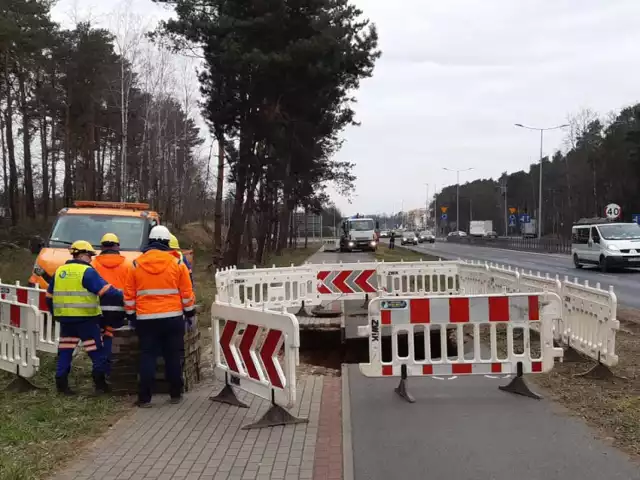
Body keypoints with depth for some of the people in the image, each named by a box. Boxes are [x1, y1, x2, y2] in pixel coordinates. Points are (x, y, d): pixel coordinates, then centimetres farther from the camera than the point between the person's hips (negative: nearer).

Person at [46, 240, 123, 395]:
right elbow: (106, 291, -16)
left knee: (65, 352, 12)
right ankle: (100, 384, 8)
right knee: (96, 352, 4)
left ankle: (61, 384, 13)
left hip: (65, 318, 6)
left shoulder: (59, 271, 12)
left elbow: (50, 297, 18)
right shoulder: (87, 271, -10)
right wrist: (122, 296, -4)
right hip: (85, 319, -6)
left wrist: (56, 314, 29)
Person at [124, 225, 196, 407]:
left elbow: (129, 295, 6)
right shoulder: (177, 263, -1)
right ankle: (175, 394, 15)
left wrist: (131, 316, 16)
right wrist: (190, 313, 13)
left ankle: (144, 397, 4)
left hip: (146, 319, 1)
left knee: (147, 357, 5)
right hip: (173, 318, 0)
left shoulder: (136, 264, 2)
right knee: (173, 356, 9)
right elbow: (187, 293, 1)